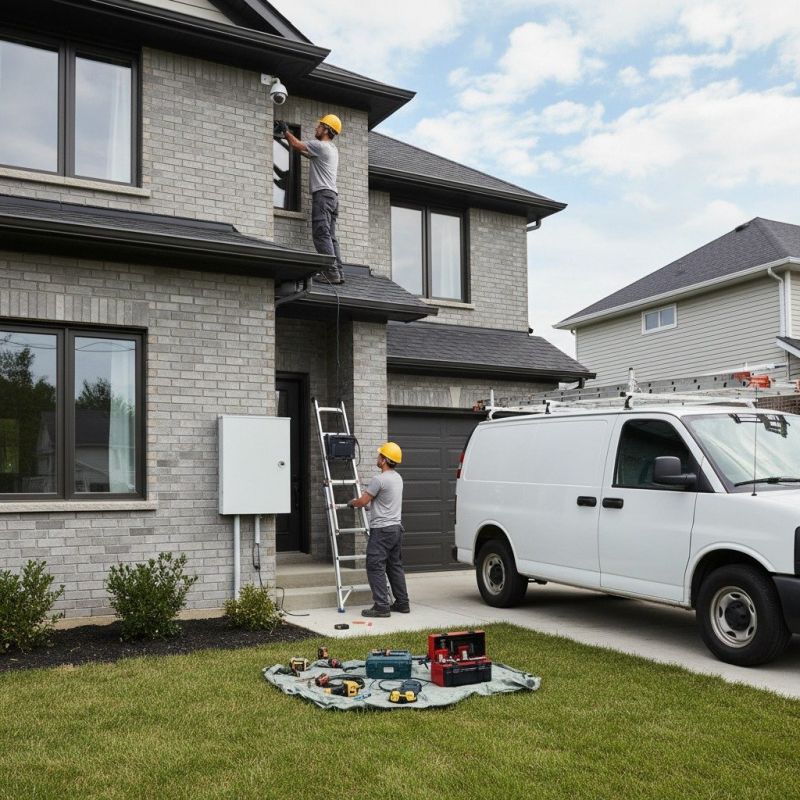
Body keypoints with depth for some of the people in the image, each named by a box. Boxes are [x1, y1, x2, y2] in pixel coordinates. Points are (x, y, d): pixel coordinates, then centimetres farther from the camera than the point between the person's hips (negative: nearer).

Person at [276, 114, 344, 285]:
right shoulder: (332, 149, 24)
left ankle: (332, 273, -21)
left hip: (322, 194, -9)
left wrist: (285, 130, 16)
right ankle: (338, 274, -1)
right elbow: (301, 148, 31)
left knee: (321, 235, -14)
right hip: (332, 195, 9)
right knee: (330, 236, 6)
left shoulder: (321, 146, -5)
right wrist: (286, 132, 33)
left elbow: (296, 145, 0)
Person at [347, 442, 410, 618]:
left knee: (375, 567, -5)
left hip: (381, 530, -9)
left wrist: (352, 503, 9)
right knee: (395, 566, 15)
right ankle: (402, 603, 19)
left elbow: (362, 501, -11)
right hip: (396, 527, 9)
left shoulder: (379, 479, -17)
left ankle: (381, 606, -8)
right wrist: (369, 505, 32)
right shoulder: (397, 478, 13)